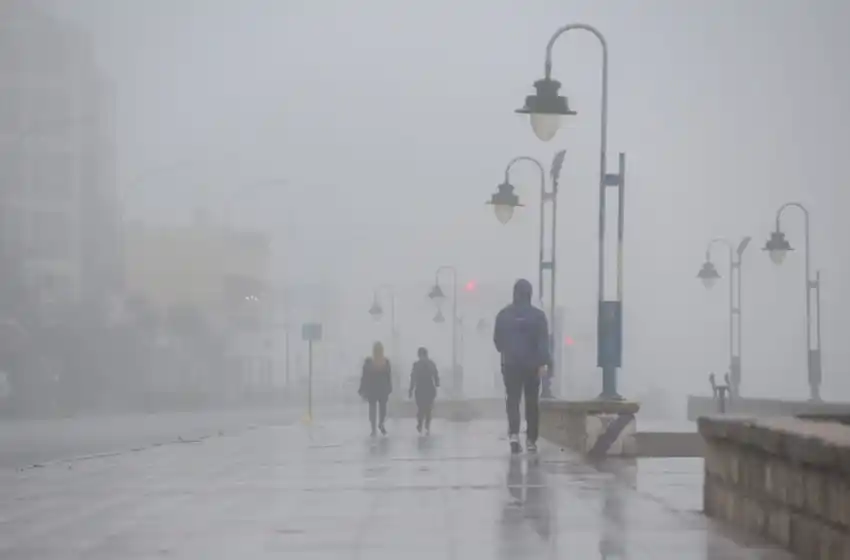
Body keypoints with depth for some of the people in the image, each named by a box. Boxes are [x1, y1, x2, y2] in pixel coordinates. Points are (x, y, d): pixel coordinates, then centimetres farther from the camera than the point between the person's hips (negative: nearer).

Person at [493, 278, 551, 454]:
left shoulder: (504, 315, 1)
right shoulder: (538, 315, -5)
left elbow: (497, 340, 9)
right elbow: (543, 341, -13)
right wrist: (544, 362, -17)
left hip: (510, 364, 1)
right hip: (532, 364, -1)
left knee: (512, 400, 3)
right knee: (532, 402, 10)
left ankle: (514, 435, -19)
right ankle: (531, 440, 14)